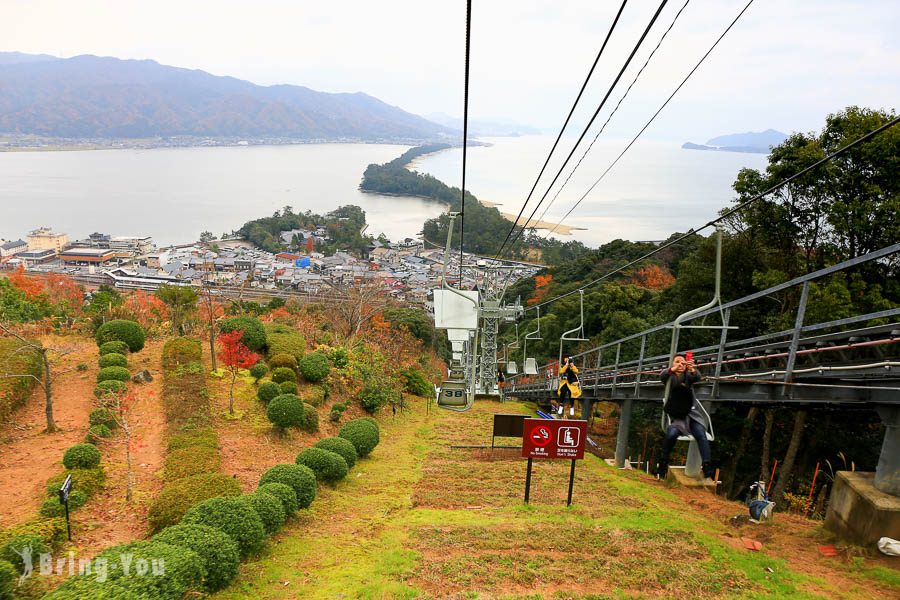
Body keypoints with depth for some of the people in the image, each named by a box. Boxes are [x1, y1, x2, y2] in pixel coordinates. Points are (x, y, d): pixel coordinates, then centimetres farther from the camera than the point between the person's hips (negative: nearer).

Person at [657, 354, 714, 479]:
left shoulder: (688, 376, 12)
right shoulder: (669, 376, 9)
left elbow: (698, 377, -12)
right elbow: (662, 375, -16)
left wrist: (692, 369, -36)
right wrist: (673, 369, -38)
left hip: (691, 413, 1)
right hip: (675, 415, -1)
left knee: (701, 435, -24)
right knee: (671, 434, -28)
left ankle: (707, 467, -30)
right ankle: (664, 462, -11)